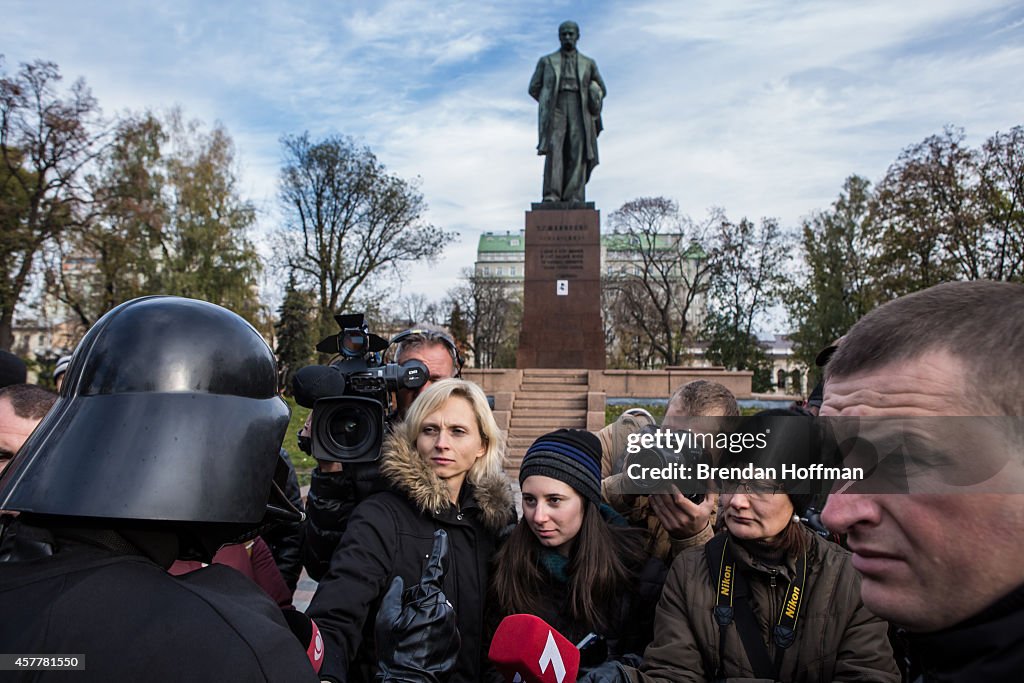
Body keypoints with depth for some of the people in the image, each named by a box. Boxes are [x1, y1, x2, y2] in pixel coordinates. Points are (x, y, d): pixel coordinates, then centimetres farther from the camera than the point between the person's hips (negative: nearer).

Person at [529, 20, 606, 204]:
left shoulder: (588, 63, 21)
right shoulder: (546, 61, 18)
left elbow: (601, 91, 25)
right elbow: (534, 88, 16)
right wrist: (550, 104, 8)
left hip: (579, 113, 2)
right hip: (555, 112, -1)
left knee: (577, 153, -13)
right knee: (554, 149, -21)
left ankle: (573, 199, -19)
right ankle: (551, 197, -31)